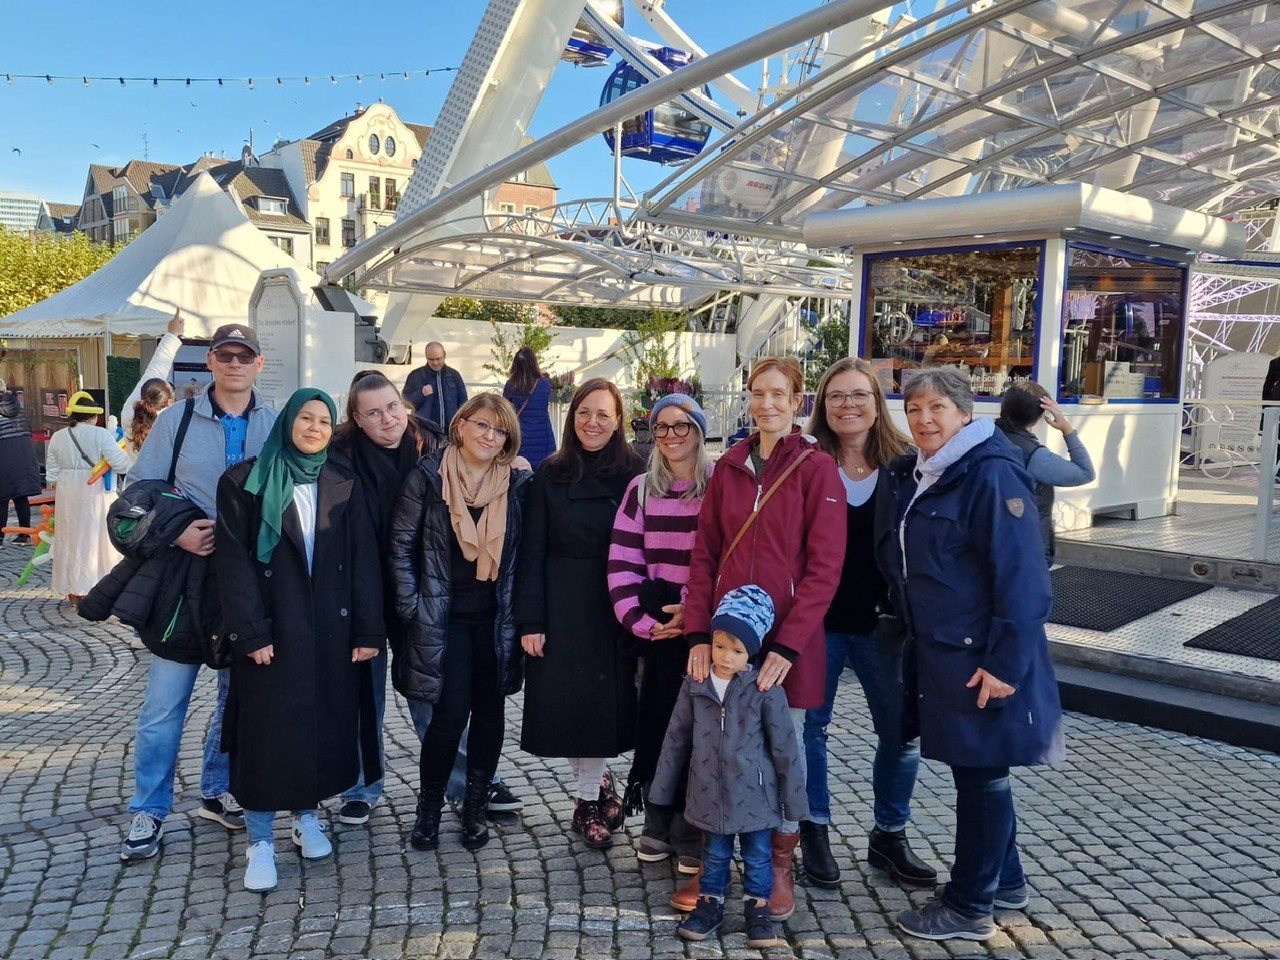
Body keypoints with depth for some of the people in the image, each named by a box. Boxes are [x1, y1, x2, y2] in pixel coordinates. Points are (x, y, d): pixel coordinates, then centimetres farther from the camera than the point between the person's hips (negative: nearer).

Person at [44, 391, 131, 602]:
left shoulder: (57, 437, 3)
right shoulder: (100, 434, -12)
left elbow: (52, 473, 5)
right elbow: (120, 464, -18)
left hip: (67, 496, 5)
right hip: (95, 494, -4)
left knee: (70, 539, 14)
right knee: (94, 540, 4)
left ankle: (73, 591, 21)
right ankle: (93, 590, 5)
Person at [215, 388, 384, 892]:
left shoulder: (343, 486, 7)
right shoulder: (245, 482, -2)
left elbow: (363, 561, 3)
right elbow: (234, 560, -7)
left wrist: (368, 630, -3)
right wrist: (250, 632, -14)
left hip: (330, 629, 3)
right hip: (272, 631, -3)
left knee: (324, 722, 9)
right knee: (267, 729, 0)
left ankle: (307, 817, 29)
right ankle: (260, 841, 12)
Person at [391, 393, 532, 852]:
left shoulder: (518, 483, 0)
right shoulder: (428, 476, -5)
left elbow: (527, 555, 4)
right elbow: (401, 544, -2)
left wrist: (524, 616, -1)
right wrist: (412, 606, -6)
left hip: (496, 618, 3)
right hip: (444, 616, -2)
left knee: (489, 710, 7)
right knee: (451, 711, -6)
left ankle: (475, 807, 24)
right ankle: (429, 808, 15)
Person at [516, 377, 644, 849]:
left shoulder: (633, 473, 0)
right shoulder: (551, 474, 1)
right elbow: (532, 551, 0)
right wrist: (530, 620, -6)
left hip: (615, 609, 0)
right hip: (562, 608, 0)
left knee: (604, 701, 3)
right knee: (569, 702, 4)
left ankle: (589, 798, 21)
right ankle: (593, 790, 23)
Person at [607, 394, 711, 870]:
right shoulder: (641, 489, 9)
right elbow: (622, 563, 4)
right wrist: (642, 620, -7)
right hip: (657, 627, 3)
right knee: (655, 720, 5)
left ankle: (693, 834, 11)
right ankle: (657, 826, 19)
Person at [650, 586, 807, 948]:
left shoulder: (765, 689, -15)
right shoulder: (695, 684, -6)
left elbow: (785, 746, -9)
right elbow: (677, 737, 4)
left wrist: (794, 800, -5)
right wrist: (662, 788, 8)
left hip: (754, 795, -2)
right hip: (711, 794, 2)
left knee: (758, 857, 14)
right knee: (715, 855, 19)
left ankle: (758, 908, 31)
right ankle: (711, 903, 36)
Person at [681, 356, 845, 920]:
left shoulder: (816, 468, -5)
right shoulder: (729, 467, 7)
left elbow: (824, 567, -10)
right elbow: (705, 555, 6)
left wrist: (787, 645, -16)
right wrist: (699, 634, -3)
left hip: (789, 642, -3)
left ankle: (780, 866, 27)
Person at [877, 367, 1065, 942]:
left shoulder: (991, 474, -16)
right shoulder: (911, 475, 9)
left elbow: (1023, 578, -19)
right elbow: (897, 561, 18)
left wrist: (1006, 662, -21)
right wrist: (909, 628, 14)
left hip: (982, 660, -8)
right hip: (936, 652, 8)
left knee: (982, 774, 4)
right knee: (972, 769, 18)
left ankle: (969, 907, 17)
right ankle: (1004, 882, 35)